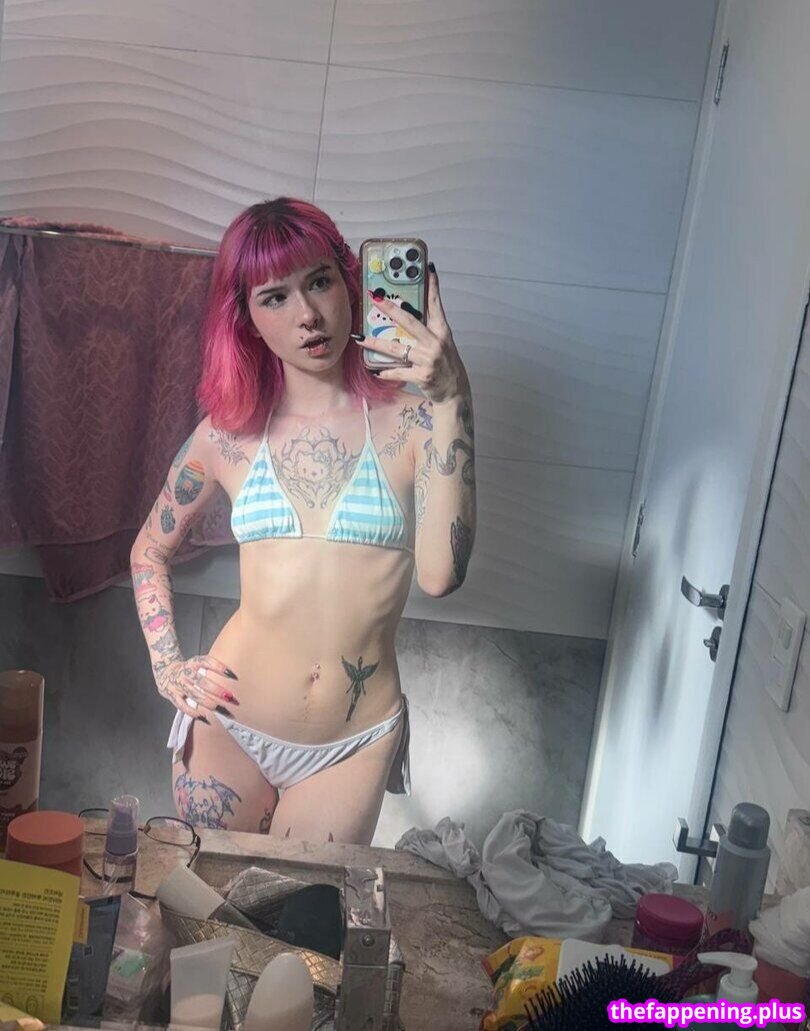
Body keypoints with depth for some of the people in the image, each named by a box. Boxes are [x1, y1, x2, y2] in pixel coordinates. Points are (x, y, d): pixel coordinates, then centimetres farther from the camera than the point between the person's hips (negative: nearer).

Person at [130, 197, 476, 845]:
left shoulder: (409, 419, -10)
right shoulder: (230, 433, -2)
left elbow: (440, 574, -26)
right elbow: (150, 550, 14)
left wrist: (451, 400, -30)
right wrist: (167, 667, 3)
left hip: (355, 744, -2)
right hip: (228, 727, 2)